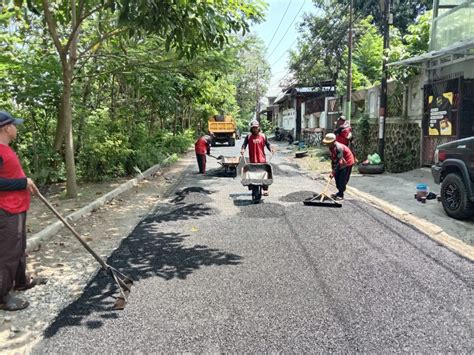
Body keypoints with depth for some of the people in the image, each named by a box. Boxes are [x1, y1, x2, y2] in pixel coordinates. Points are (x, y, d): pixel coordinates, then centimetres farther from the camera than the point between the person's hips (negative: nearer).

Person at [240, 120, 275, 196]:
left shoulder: (263, 136, 5)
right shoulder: (248, 136, 3)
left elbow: (267, 144, 7)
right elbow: (244, 144, -2)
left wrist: (271, 149, -12)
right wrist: (243, 149, -22)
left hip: (262, 159, 0)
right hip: (253, 160, 0)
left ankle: (265, 189, 5)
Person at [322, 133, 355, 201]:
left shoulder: (338, 148, -33)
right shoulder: (331, 147, -5)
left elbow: (339, 162, -34)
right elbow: (333, 159, 7)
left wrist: (333, 172, -35)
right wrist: (333, 170, 7)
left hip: (347, 162, -9)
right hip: (340, 163, 9)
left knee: (342, 179, -11)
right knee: (337, 177, 10)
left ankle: (341, 195, -3)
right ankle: (340, 192, 23)